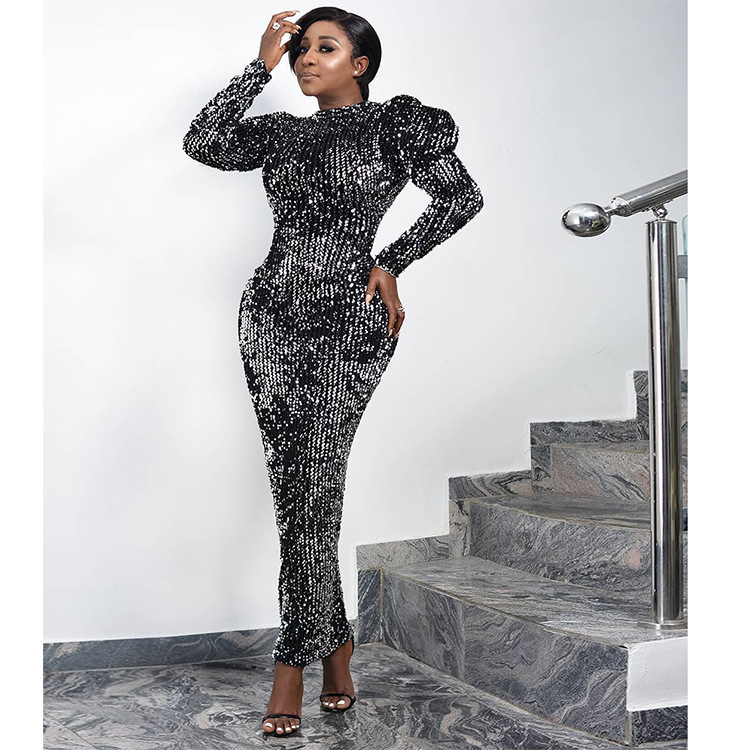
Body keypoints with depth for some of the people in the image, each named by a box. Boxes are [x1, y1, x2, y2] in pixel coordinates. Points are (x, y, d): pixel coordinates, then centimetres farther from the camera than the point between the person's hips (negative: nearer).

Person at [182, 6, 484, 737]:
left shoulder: (395, 122, 6)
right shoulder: (283, 132, 16)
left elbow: (462, 196, 1)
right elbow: (201, 142, 1)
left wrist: (391, 262, -2)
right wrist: (262, 64, 3)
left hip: (349, 325, -4)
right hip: (274, 318, 4)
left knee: (310, 487, -7)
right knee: (299, 487, 3)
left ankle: (293, 663, 2)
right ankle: (335, 645, 16)